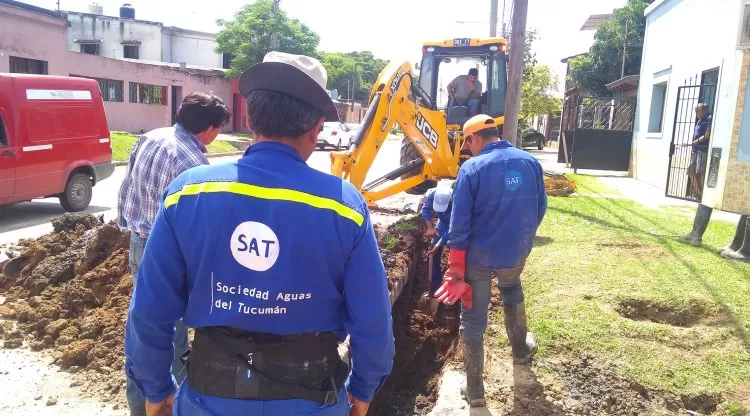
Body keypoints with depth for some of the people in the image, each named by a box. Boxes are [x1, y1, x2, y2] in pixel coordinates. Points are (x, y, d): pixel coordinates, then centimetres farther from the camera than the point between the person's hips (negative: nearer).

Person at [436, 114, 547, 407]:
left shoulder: (471, 168, -15)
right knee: (512, 292, 35)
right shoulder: (530, 162, -2)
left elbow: (459, 224, -16)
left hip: (478, 256, -4)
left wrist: (456, 269, -9)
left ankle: (474, 388, 18)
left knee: (473, 320, 9)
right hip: (516, 253, 4)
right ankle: (521, 350, 51)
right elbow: (540, 208, 7)